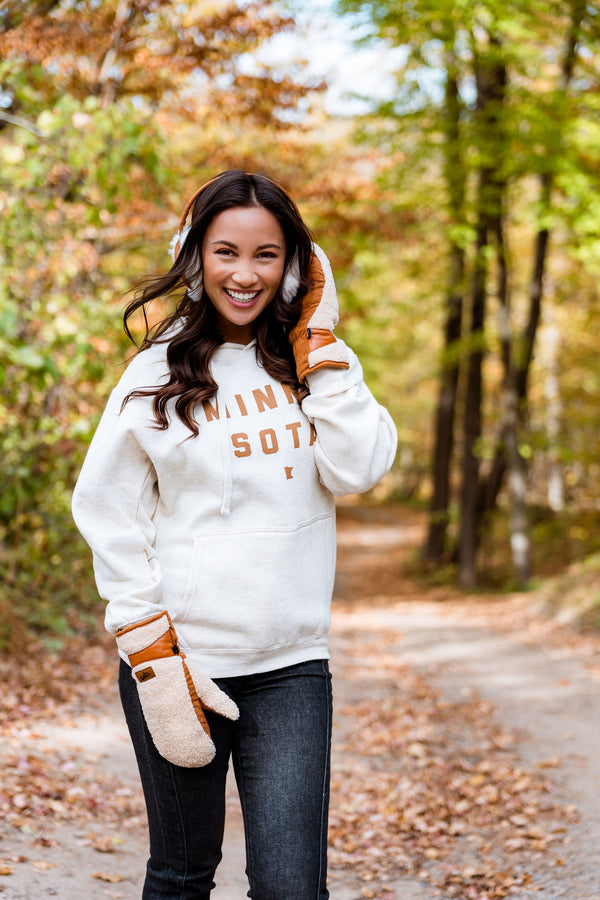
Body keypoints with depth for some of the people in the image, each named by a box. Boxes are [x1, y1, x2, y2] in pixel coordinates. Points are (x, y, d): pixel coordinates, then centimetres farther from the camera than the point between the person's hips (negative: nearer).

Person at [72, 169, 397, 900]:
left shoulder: (315, 361, 8)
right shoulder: (159, 372, 1)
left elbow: (358, 470, -7)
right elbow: (107, 512, -1)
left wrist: (317, 340, -5)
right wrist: (151, 652, -8)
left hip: (291, 663, 1)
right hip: (179, 660, -1)